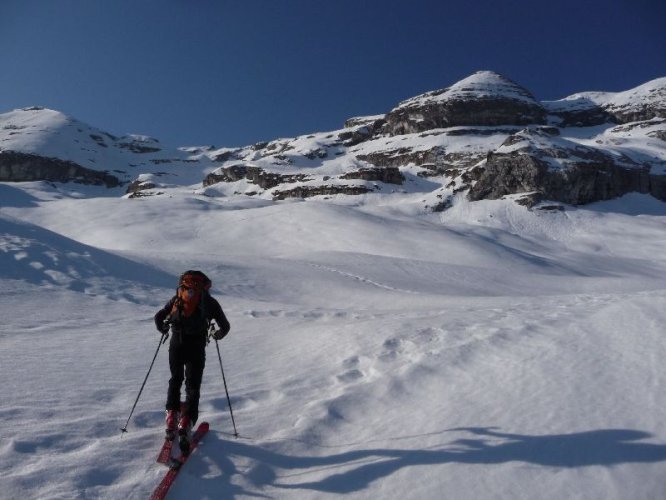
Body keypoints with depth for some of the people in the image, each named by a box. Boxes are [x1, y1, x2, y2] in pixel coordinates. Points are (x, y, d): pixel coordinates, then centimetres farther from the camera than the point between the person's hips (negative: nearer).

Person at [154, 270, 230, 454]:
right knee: (193, 386, 8)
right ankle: (185, 425, -7)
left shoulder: (177, 299, 7)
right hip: (196, 348, -2)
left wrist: (163, 330, 25)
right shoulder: (209, 302, 2)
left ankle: (172, 419, 21)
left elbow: (158, 317, 6)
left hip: (176, 345, 2)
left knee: (175, 380, 25)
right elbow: (225, 327, 0)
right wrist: (218, 335, 20)